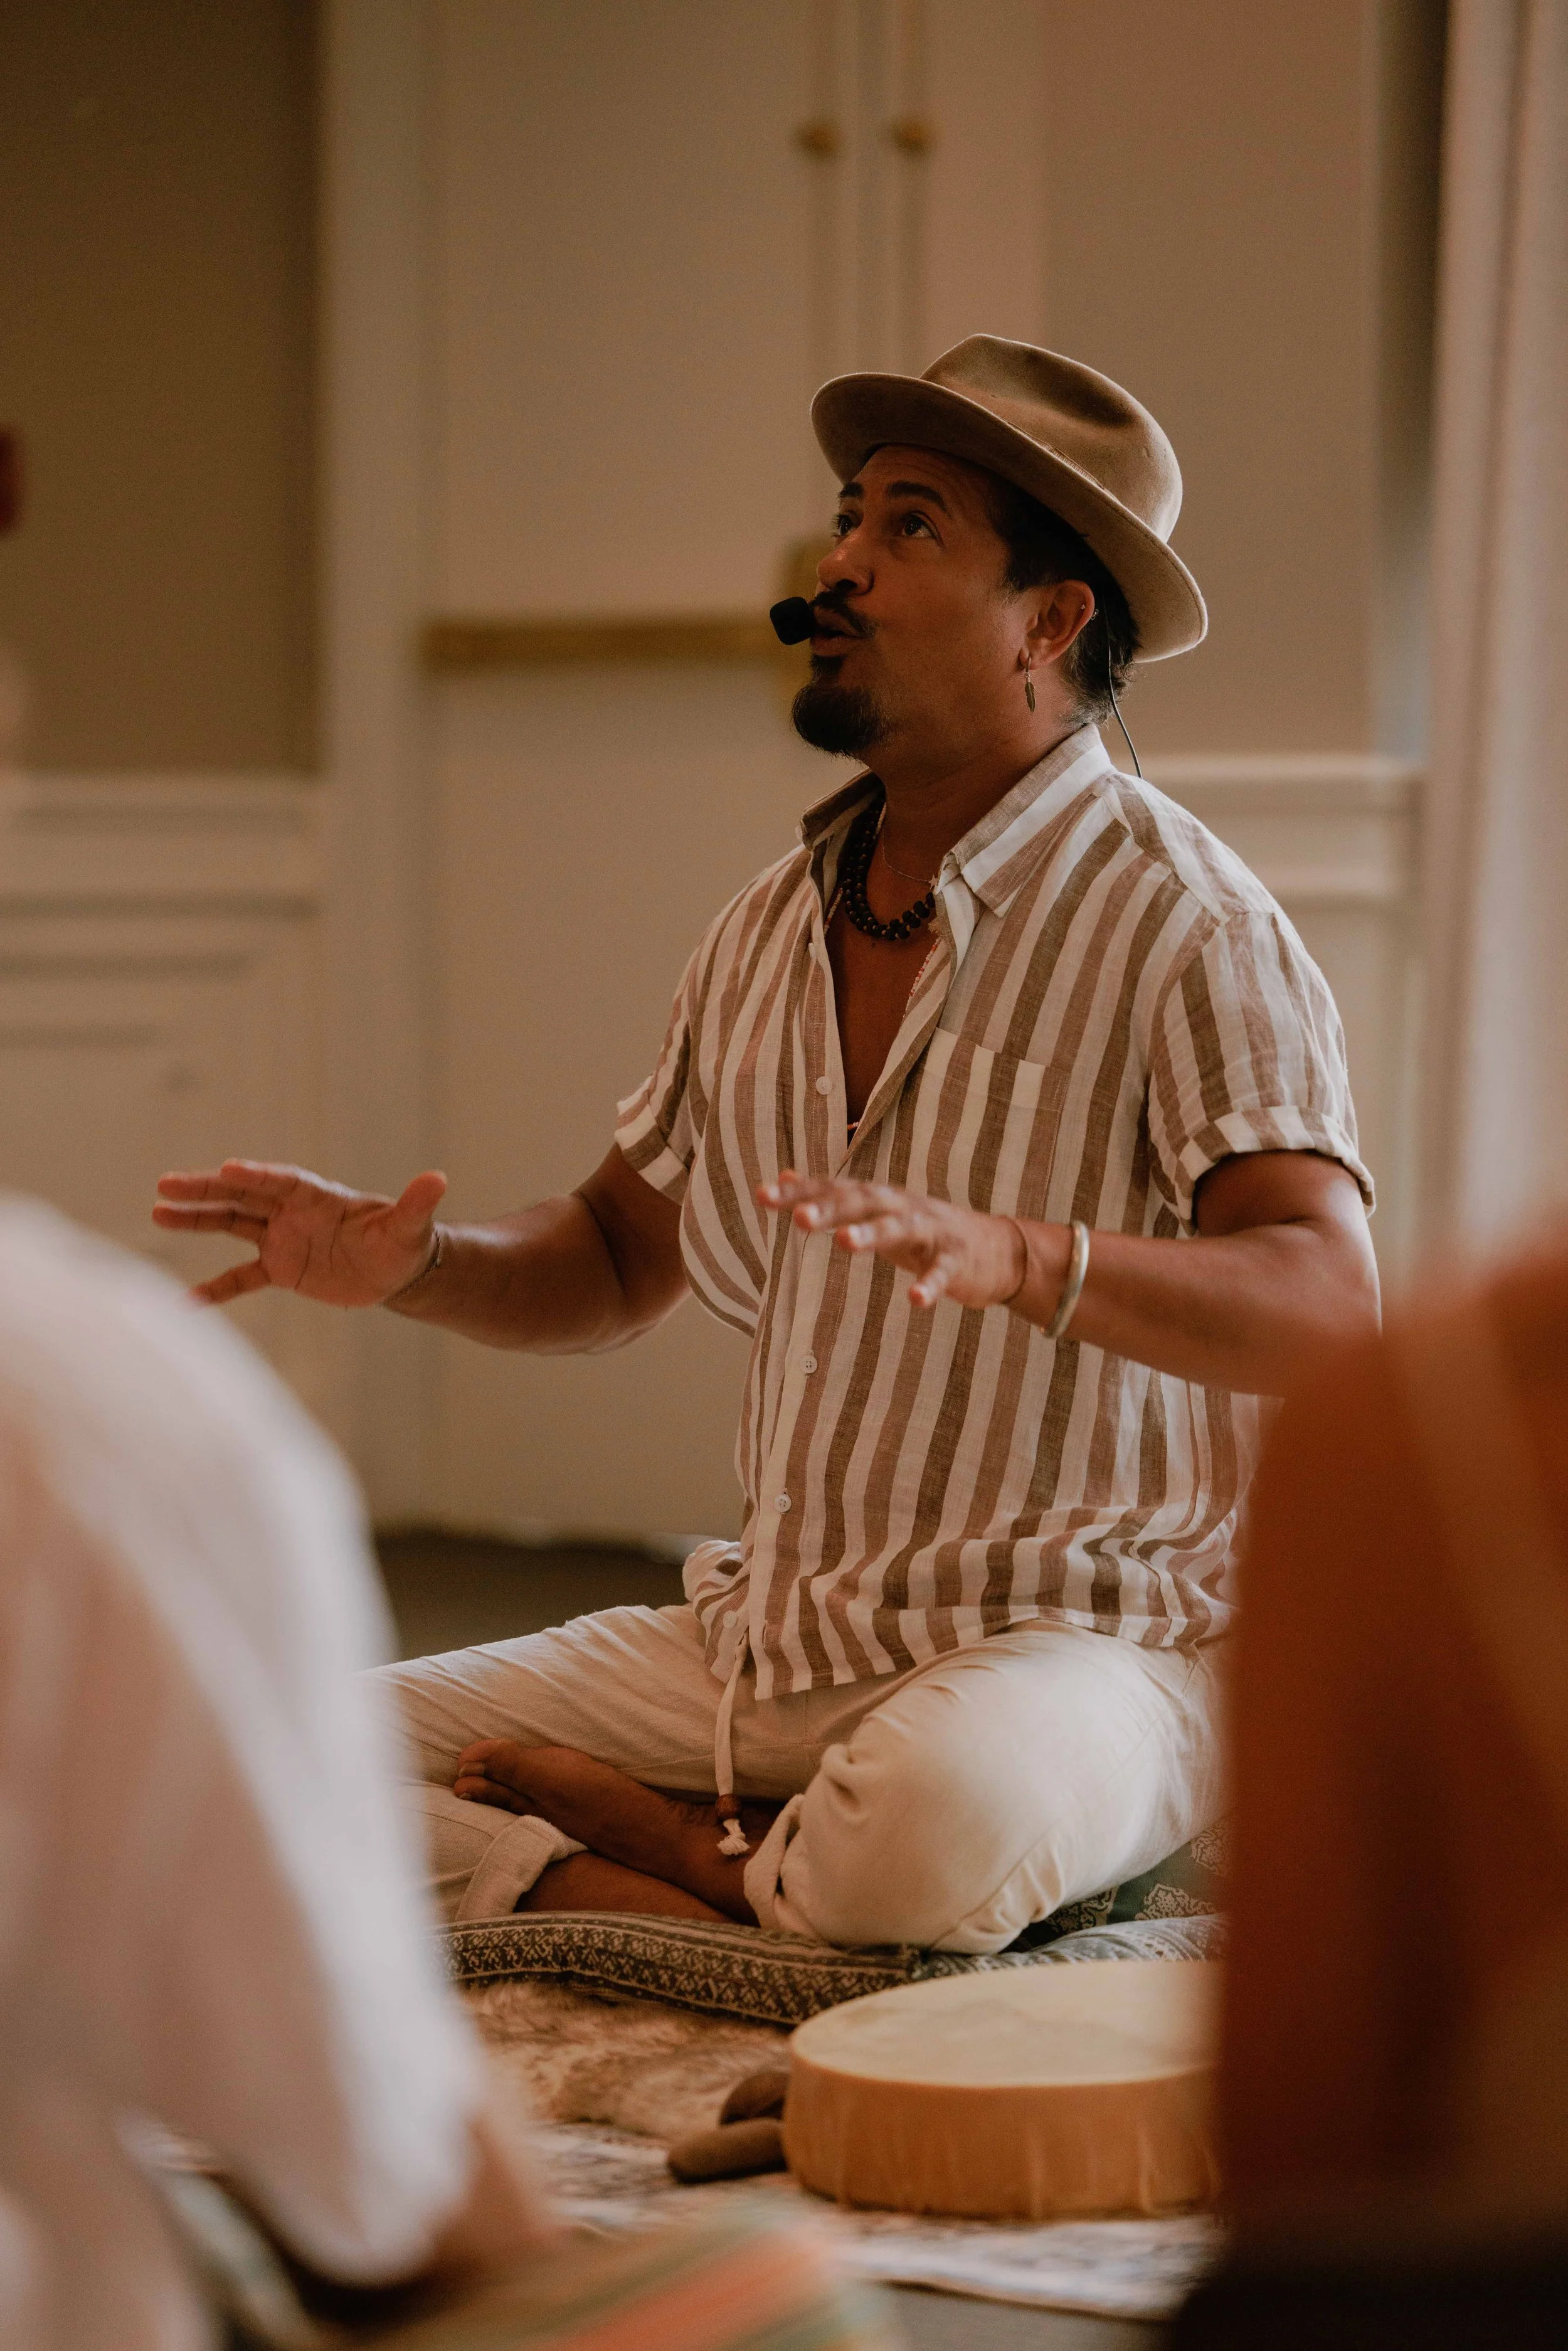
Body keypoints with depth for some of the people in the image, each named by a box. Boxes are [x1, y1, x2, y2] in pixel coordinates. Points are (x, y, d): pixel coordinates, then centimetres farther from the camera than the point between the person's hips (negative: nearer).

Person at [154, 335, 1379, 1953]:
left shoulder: (1186, 924, -11)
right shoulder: (776, 922, 11)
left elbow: (1327, 1306, -25)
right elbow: (618, 1260, 20)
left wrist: (1017, 1257, -42)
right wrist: (407, 1265, -2)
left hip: (1082, 1639, -6)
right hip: (769, 1636, 6)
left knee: (929, 1823, -40)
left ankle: (680, 1848, -8)